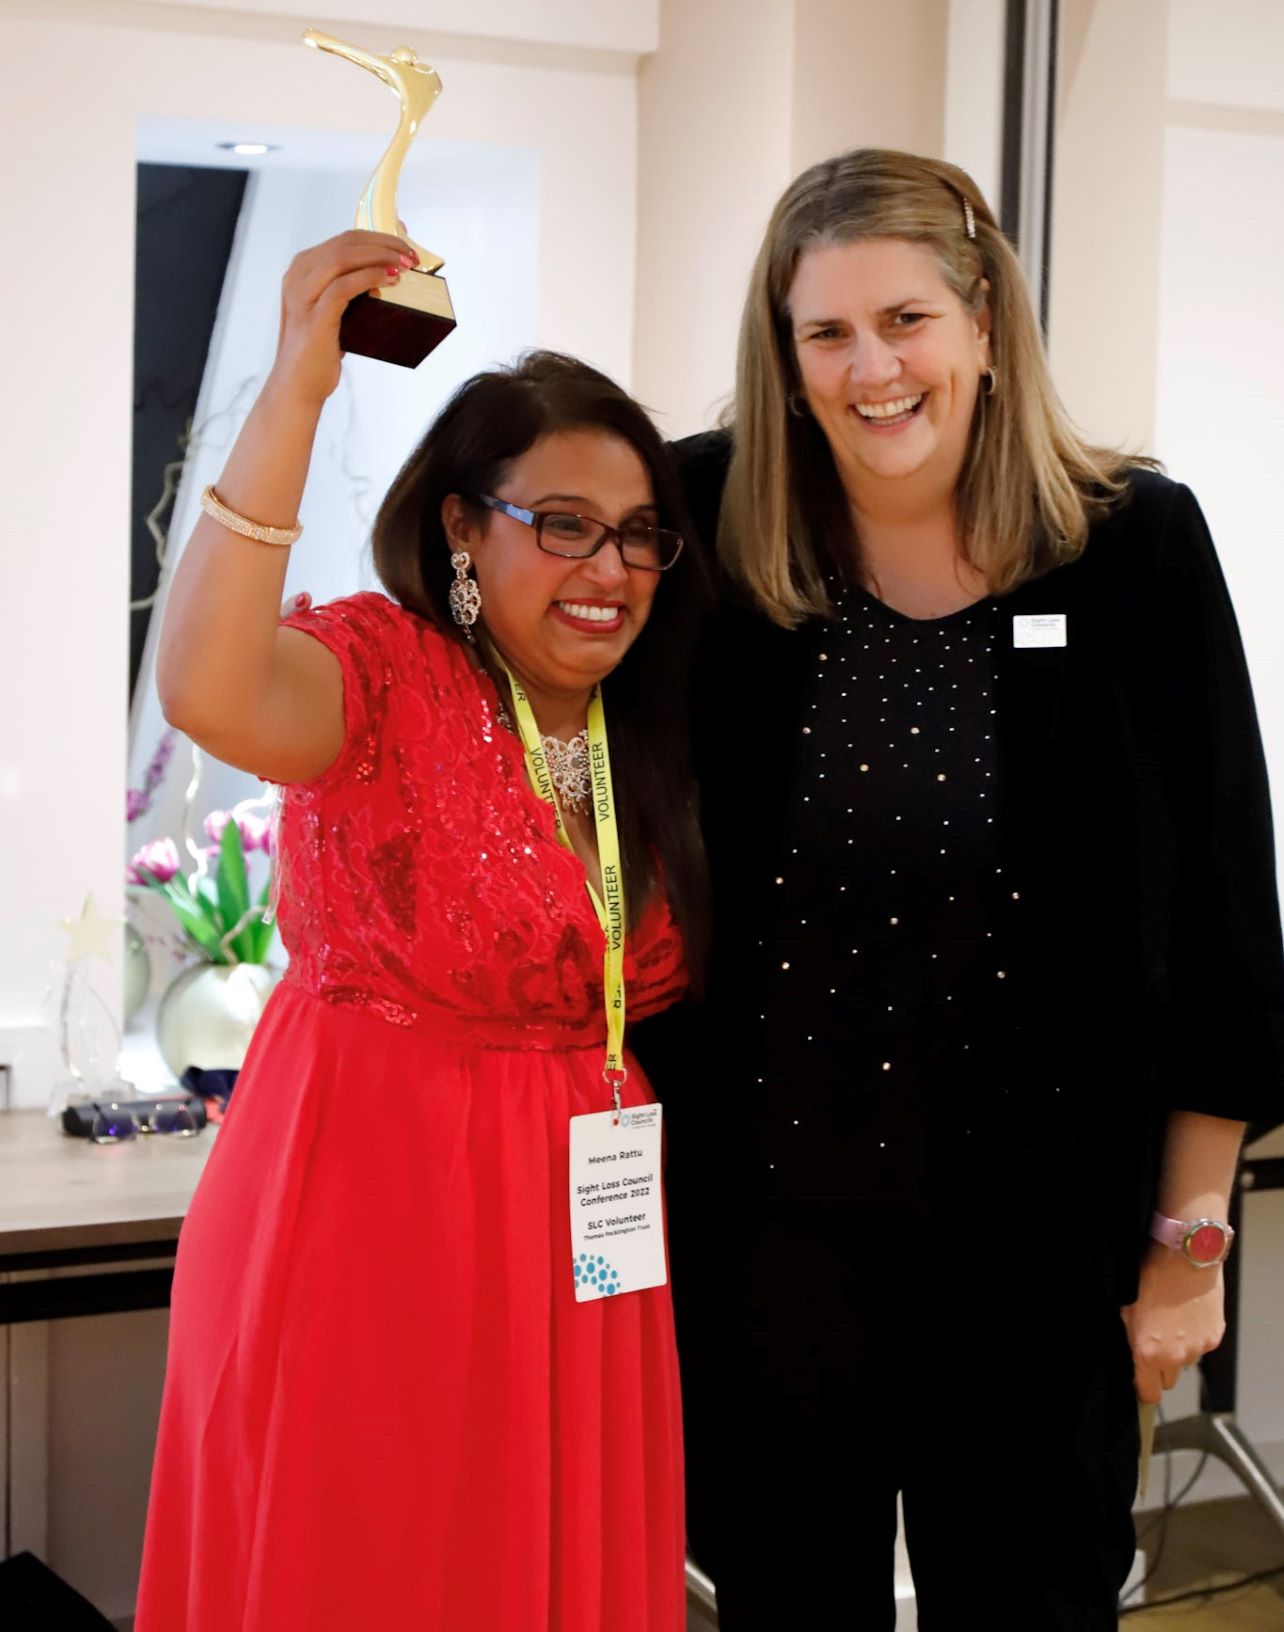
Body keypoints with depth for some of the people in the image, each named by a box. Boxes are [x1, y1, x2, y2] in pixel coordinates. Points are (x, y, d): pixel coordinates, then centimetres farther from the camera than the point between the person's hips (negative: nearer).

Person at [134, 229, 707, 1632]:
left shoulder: (641, 735, 8)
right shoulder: (385, 673, -12)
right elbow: (207, 690, -35)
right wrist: (297, 385, -36)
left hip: (577, 1232, 6)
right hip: (364, 1208, -6)